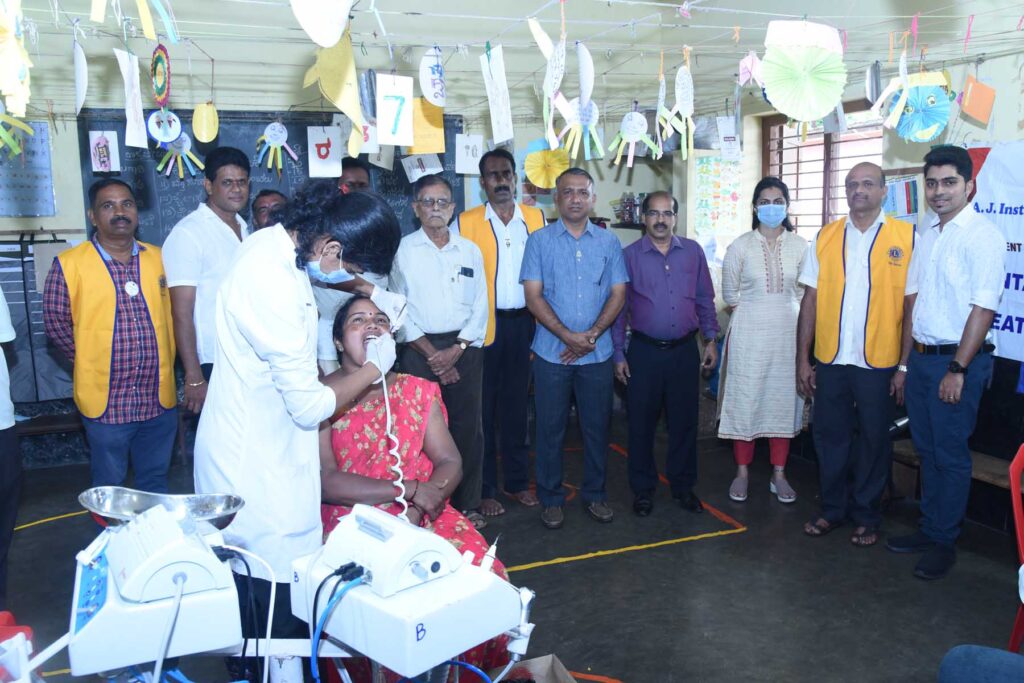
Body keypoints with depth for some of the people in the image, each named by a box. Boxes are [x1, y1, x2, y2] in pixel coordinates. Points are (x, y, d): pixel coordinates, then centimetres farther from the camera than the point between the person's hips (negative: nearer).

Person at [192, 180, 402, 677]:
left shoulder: (273, 242, -1)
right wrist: (374, 366, -10)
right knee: (279, 605, 4)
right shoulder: (276, 287, -30)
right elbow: (310, 407, -24)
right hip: (260, 469, -10)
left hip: (253, 447, 10)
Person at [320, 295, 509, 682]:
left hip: (426, 517, 3)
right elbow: (324, 481, -10)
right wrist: (409, 489, -16)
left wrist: (416, 512, -16)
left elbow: (450, 463, 4)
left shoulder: (417, 391, 11)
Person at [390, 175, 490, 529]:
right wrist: (431, 354, -9)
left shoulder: (470, 251, 10)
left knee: (468, 427, 4)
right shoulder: (402, 251, 2)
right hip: (420, 350, -2)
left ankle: (468, 504, 16)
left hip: (465, 350, 2)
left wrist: (456, 350, -7)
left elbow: (480, 307, 6)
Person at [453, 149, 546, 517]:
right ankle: (484, 488, 18)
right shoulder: (465, 223, 0)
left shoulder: (536, 219, 7)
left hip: (524, 323, 2)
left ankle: (517, 480, 27)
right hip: (483, 326, -2)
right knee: (483, 407, 6)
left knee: (517, 403, 13)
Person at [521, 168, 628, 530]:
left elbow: (618, 293, 3)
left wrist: (592, 334, -11)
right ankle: (550, 498, 19)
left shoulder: (608, 242, 7)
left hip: (598, 352, 2)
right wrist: (568, 336, -15)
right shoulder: (540, 241, 1)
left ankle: (595, 494, 26)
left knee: (597, 425, 9)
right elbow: (533, 296, -6)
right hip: (551, 351, -2)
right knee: (550, 427, 5)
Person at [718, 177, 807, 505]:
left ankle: (779, 474, 19)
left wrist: (782, 312, 3)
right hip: (749, 331, -1)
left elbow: (804, 293, 7)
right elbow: (730, 294, 4)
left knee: (784, 398, 7)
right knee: (744, 398, 3)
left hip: (787, 331, 2)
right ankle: (742, 472, 16)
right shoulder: (740, 246, -2)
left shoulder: (800, 246, 1)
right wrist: (754, 312, 4)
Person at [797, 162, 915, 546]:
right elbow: (810, 301, 5)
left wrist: (905, 366, -6)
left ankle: (866, 516, 27)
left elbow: (913, 306, -3)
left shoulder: (905, 238, -3)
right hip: (829, 360, 2)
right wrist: (802, 360, 2)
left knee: (874, 441, 10)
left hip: (879, 363, -2)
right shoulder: (826, 238, 5)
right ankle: (832, 510, 28)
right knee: (829, 438, 12)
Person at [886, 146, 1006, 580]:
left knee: (950, 455, 3)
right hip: (922, 357, 7)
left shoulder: (982, 236, -11)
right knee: (927, 450, 15)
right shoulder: (928, 235, 12)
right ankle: (928, 529, 28)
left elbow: (983, 307, -16)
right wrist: (908, 359, 13)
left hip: (957, 360, -7)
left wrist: (958, 369, -19)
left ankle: (943, 543, 16)